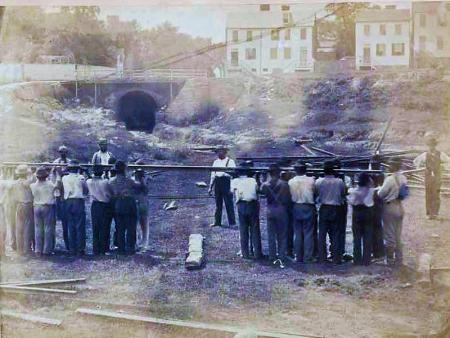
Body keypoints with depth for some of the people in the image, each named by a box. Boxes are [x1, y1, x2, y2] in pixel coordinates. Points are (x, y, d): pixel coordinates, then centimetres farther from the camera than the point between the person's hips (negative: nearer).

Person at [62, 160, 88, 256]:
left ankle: (72, 249, 11)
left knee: (71, 227, 9)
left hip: (68, 202, 3)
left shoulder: (64, 178, 3)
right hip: (79, 202, -3)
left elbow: (62, 190, 7)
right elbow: (86, 191, 4)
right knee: (80, 227, 1)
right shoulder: (81, 178, -3)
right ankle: (80, 249, -1)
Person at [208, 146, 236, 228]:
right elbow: (213, 175, 21)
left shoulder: (230, 161, 1)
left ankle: (232, 222, -1)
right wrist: (210, 187, 17)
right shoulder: (216, 162, 18)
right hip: (217, 182, 5)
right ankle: (217, 222, 15)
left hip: (226, 182, -5)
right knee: (218, 204, 9)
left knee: (229, 203, -5)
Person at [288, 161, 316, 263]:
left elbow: (289, 195, -1)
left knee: (297, 233, 10)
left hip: (296, 208, 2)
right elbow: (315, 193, -1)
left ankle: (299, 258, 15)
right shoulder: (311, 180, -8)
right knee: (308, 233, 2)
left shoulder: (291, 182, -4)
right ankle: (308, 258, 1)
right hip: (308, 208, -2)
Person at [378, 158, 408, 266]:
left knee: (390, 236, 3)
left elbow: (380, 194, -14)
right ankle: (399, 260, 21)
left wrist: (378, 190, 6)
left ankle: (390, 260, 10)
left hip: (390, 207, -7)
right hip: (400, 207, 7)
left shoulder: (390, 179, -19)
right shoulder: (403, 178, 4)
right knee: (398, 236, 15)